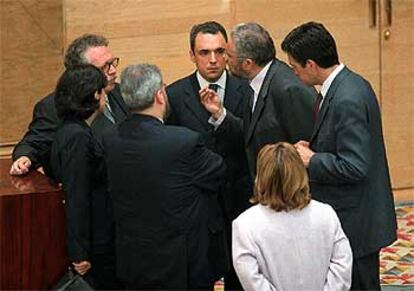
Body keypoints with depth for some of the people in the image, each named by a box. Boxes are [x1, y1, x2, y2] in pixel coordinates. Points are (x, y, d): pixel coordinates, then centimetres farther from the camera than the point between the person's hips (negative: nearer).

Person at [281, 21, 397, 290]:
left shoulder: (347, 100, -24)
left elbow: (354, 166, -27)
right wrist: (313, 149, 3)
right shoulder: (350, 85, 7)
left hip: (355, 222, -10)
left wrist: (311, 161, -14)